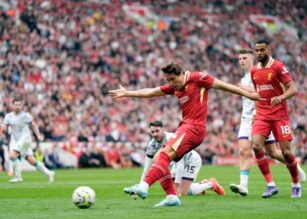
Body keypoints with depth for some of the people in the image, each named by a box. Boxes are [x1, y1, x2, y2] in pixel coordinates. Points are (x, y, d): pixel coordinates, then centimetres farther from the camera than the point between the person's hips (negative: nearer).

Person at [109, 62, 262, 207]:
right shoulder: (174, 87, 18)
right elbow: (151, 92, 23)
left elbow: (223, 86, -1)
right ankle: (172, 197, -1)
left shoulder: (196, 78, -4)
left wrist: (248, 94, 1)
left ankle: (144, 186, -34)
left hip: (195, 127, -9)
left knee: (166, 154, -23)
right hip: (185, 126, 9)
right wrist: (127, 93, 23)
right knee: (159, 158, 2)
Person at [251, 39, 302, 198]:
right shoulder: (254, 71, 10)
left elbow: (293, 88, -12)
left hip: (279, 115, -4)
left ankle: (296, 185, 19)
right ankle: (271, 185, -11)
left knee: (286, 152, -4)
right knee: (256, 146, -17)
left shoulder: (278, 67, -8)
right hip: (261, 115, 4)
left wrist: (280, 97, -30)